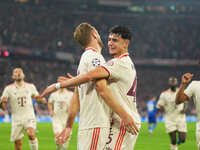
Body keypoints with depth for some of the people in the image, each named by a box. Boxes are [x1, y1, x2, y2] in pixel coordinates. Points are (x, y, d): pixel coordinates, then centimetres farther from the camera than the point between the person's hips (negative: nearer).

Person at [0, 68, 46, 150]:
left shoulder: (30, 86, 5)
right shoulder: (9, 88, -2)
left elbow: (36, 96, 21)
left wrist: (41, 99, 0)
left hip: (29, 117, 0)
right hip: (16, 119, 0)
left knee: (31, 134, -28)